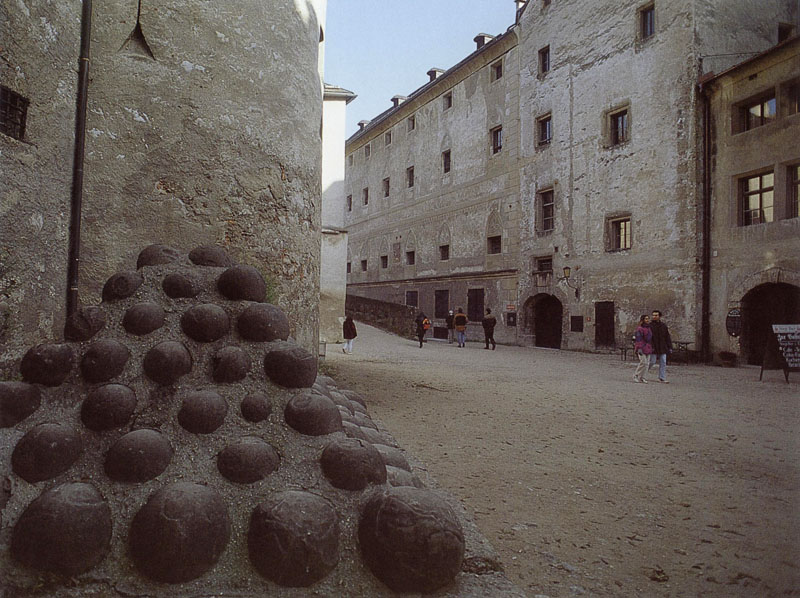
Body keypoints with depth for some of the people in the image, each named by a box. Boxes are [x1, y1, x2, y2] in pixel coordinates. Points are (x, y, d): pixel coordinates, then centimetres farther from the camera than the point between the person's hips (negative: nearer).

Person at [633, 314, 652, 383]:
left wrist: (651, 347, 21)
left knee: (647, 363, 4)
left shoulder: (649, 328, 16)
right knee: (643, 362, -13)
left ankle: (641, 377, 12)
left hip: (648, 348, 8)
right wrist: (639, 348, -22)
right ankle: (636, 376, 0)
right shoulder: (640, 328, -11)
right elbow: (638, 339, -16)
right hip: (642, 348, -8)